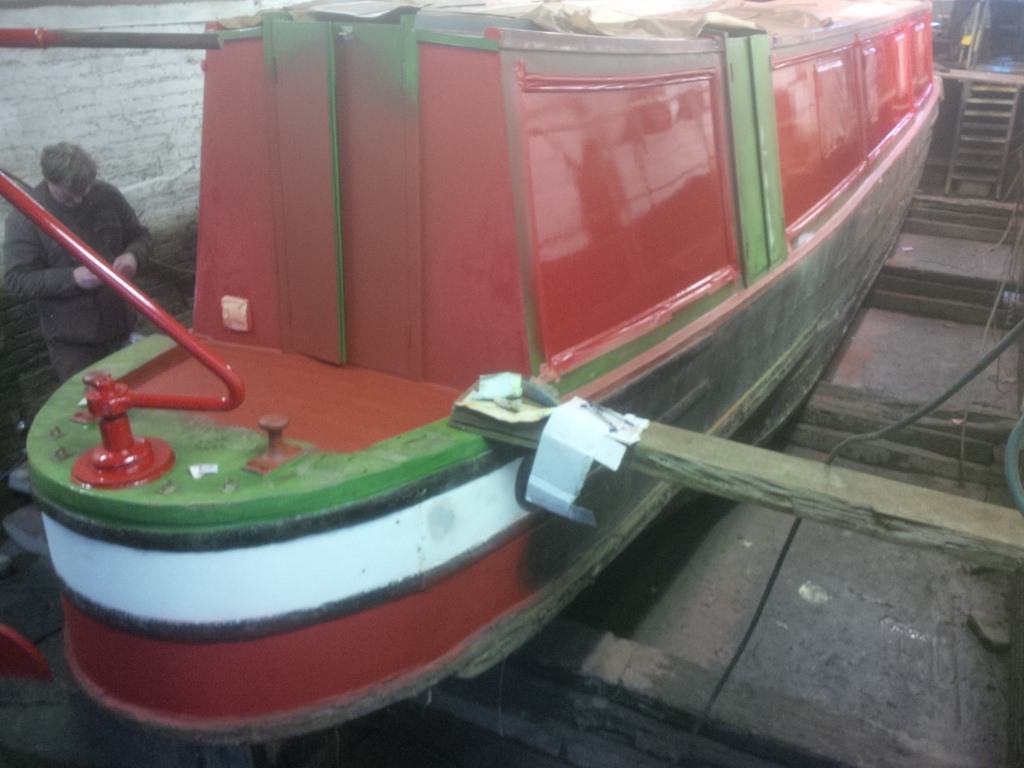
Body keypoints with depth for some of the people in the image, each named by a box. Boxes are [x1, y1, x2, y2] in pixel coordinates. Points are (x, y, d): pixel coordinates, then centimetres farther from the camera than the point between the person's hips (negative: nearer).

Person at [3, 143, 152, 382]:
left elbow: (141, 237, 8)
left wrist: (132, 256, -16)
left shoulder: (107, 195, -4)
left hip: (120, 327, 4)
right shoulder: (24, 217, -14)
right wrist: (73, 278, -27)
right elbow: (17, 280, -14)